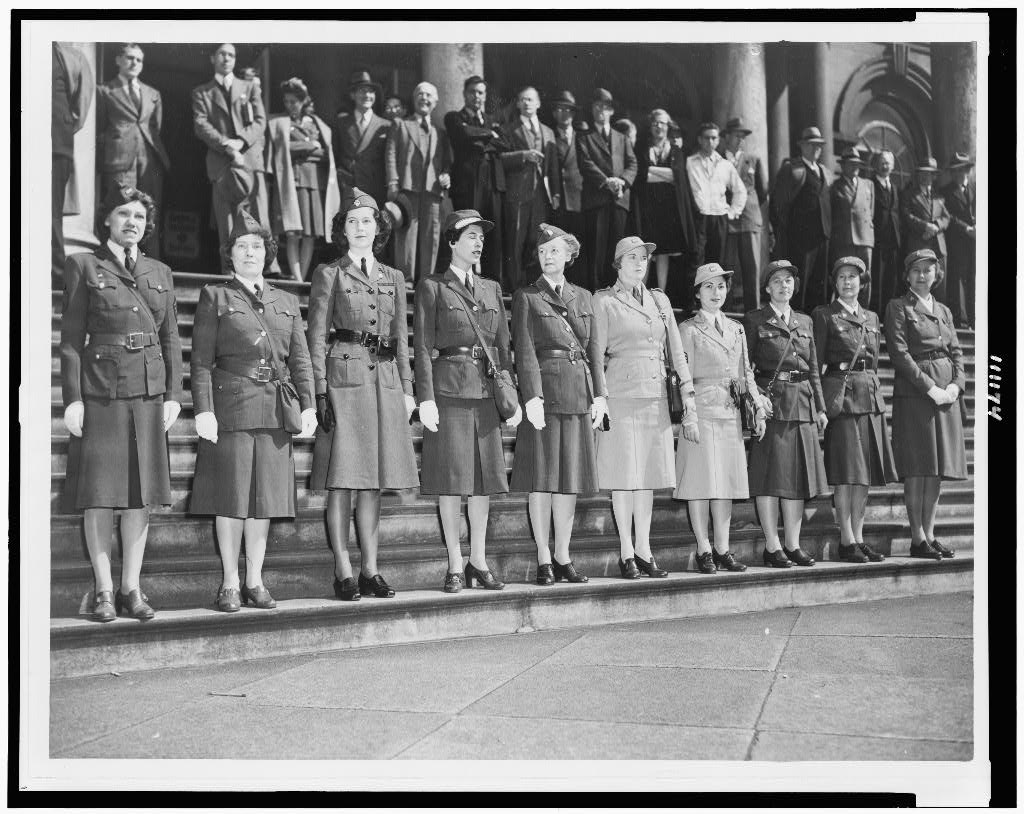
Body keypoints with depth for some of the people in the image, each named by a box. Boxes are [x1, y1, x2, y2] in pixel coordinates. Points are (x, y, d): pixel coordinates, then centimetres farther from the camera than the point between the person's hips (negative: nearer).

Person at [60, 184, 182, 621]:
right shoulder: (83, 266, 3)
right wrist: (72, 398, -8)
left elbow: (171, 339, 13)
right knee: (99, 492, 0)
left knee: (141, 491, 4)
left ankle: (131, 587, 12)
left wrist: (173, 394, 4)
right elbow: (70, 338, -1)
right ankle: (103, 589, 9)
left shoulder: (159, 272, 14)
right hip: (100, 388, -3)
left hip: (150, 390, 3)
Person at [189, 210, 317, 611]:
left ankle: (255, 581, 16)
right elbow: (201, 360, -1)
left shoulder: (287, 302, 16)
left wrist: (308, 405, 1)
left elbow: (300, 360, 12)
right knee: (231, 496, -1)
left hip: (276, 409, 3)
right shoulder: (214, 297, 5)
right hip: (230, 405, -3)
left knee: (265, 495, 6)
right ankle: (230, 583, 10)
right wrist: (203, 409, -11)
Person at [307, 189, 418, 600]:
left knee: (374, 480, 6)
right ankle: (343, 572, 1)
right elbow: (317, 338, 0)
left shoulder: (394, 278, 17)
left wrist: (407, 389, 10)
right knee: (342, 480, -5)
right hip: (344, 377, -4)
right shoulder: (329, 274, 5)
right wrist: (319, 391, -9)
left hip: (385, 381, 4)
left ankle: (370, 569, 11)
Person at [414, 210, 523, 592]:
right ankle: (455, 565, 7)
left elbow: (503, 346, 15)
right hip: (449, 389, -4)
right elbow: (423, 347, -4)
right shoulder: (431, 287, 1)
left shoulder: (492, 288, 16)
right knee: (450, 477, -2)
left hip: (487, 389, 5)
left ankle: (479, 561, 16)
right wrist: (426, 398, -13)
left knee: (485, 475, 6)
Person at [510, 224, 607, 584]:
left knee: (570, 477, 6)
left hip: (579, 393, 4)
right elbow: (524, 351, -6)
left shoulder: (583, 297, 17)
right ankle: (543, 560, 4)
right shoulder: (526, 297, 3)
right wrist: (532, 396, -16)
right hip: (544, 390, -4)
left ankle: (563, 556, 13)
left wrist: (599, 394, 5)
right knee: (542, 478, -3)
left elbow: (593, 348, 14)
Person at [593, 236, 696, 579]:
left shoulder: (659, 300, 17)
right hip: (621, 393, -5)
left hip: (656, 395, 5)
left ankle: (644, 551, 13)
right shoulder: (604, 301, 2)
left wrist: (687, 392, 8)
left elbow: (675, 349, 15)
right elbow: (596, 354, -2)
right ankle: (626, 553, 4)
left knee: (648, 474, 6)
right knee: (624, 474, -3)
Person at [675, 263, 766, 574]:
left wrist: (759, 409, 8)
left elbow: (746, 373, 16)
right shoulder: (689, 329, -1)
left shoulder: (736, 329, 16)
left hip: (731, 412, 6)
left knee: (727, 480, 6)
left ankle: (722, 549, 12)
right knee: (702, 481, -4)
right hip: (702, 411, -5)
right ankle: (704, 551, 3)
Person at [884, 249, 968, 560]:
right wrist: (930, 387, -15)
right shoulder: (898, 307, 1)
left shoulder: (944, 311, 20)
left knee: (938, 468, 5)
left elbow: (956, 352, 16)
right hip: (913, 393, -6)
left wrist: (956, 385, -2)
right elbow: (899, 353, -9)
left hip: (946, 393, 6)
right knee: (918, 468, -7)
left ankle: (930, 535, 11)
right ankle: (917, 539, -2)